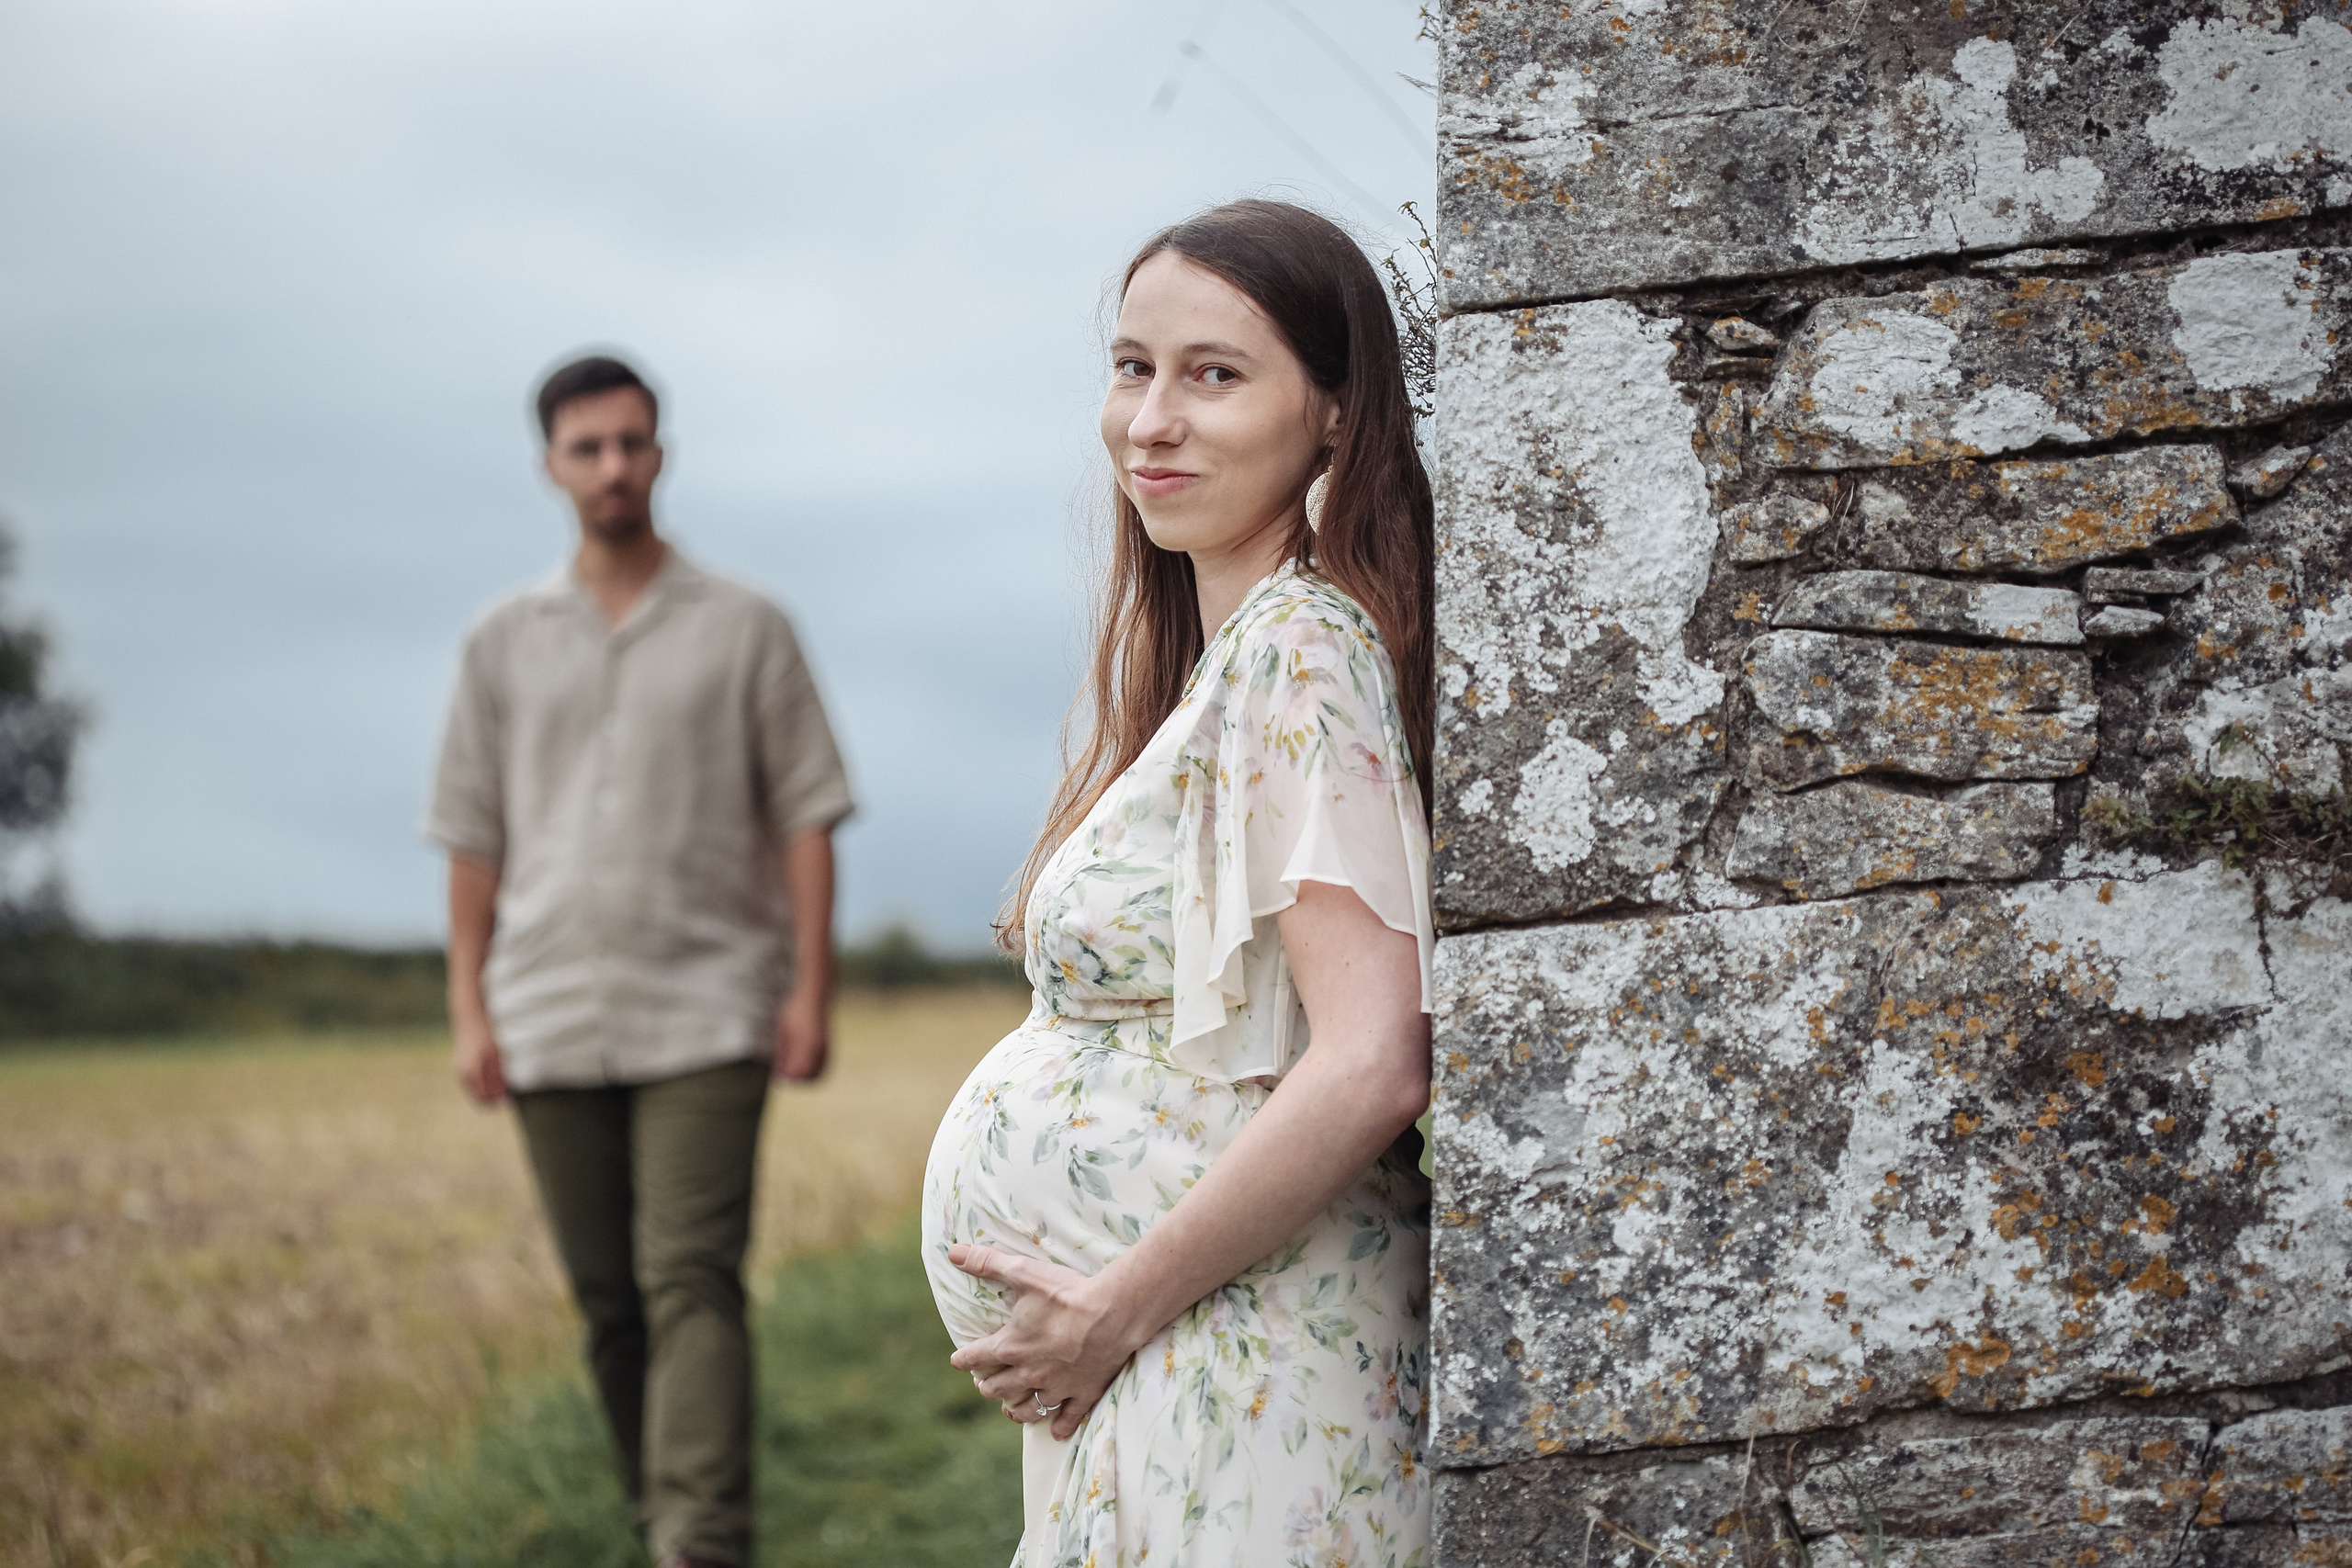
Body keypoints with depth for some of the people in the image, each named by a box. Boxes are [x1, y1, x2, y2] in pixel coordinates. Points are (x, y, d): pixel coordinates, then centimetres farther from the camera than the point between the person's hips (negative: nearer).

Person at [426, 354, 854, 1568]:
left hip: (704, 1015, -3)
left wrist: (811, 987, -5)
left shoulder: (745, 630, 5)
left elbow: (804, 817, 4)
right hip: (553, 1020, 3)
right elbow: (473, 839, 11)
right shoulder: (503, 644, 10)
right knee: (606, 1297, 8)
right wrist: (468, 1011, 4)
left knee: (691, 1281, -14)